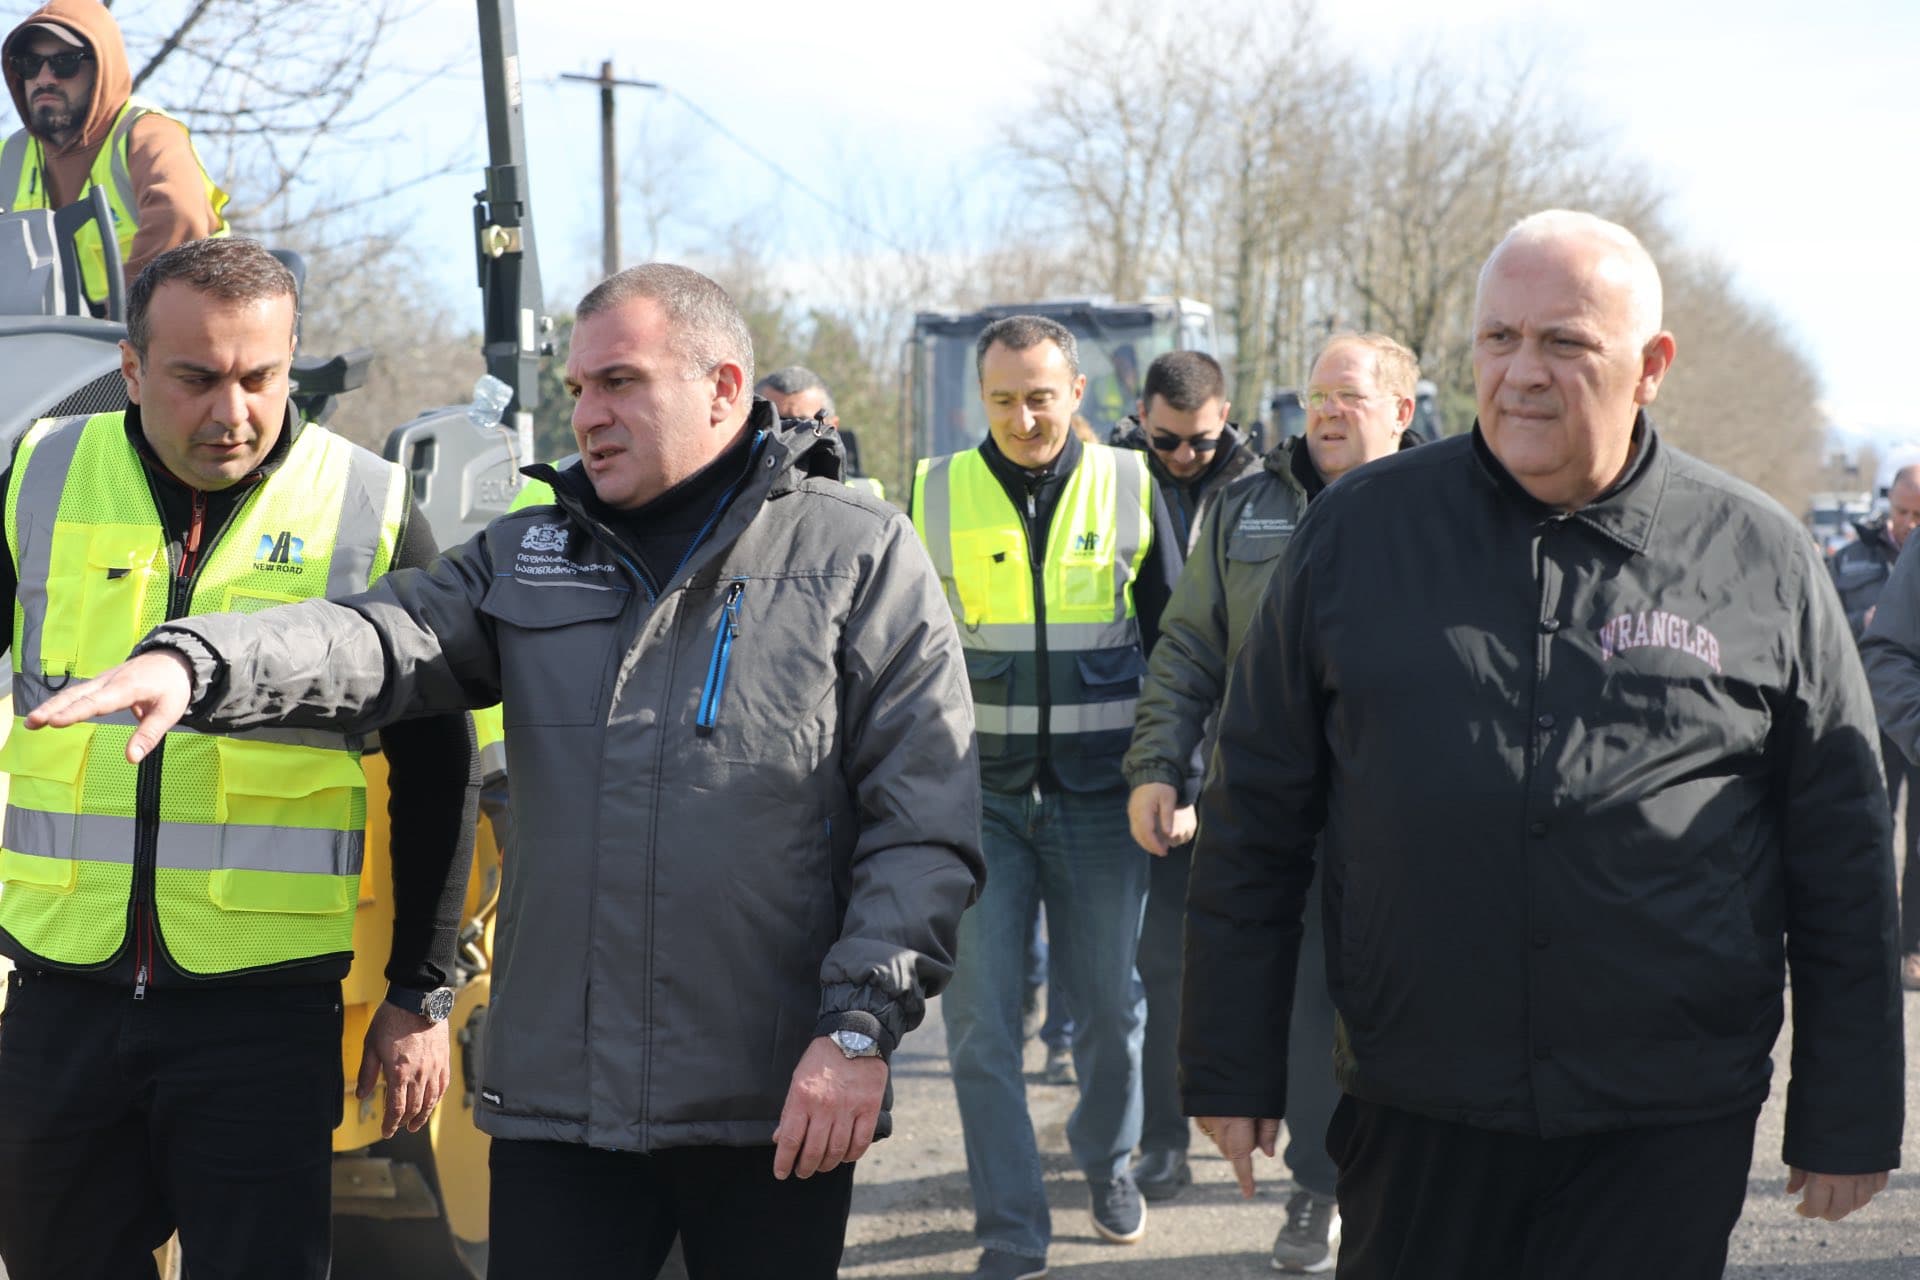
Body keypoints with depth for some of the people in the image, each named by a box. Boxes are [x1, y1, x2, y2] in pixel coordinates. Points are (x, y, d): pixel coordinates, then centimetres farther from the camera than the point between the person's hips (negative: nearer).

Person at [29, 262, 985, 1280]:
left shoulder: (860, 556, 2)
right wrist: (193, 663, -21)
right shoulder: (526, 556, 15)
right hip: (557, 1099, 3)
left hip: (778, 1110, -3)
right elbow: (380, 641, -2)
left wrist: (861, 1025, -11)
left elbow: (925, 824, -3)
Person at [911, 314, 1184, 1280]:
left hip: (1098, 795, 0)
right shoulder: (937, 494, 1)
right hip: (980, 794, 0)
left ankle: (1107, 1163, 36)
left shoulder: (1129, 488, 1)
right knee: (980, 1021, -4)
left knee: (1110, 1003, 10)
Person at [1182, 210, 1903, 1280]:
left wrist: (1850, 1121, 5)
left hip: (1668, 1138, -1)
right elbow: (1257, 819, 7)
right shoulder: (1360, 529, 4)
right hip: (1416, 1113, 1)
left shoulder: (1764, 559, 2)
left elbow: (1845, 868, 6)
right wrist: (1232, 1067, 6)